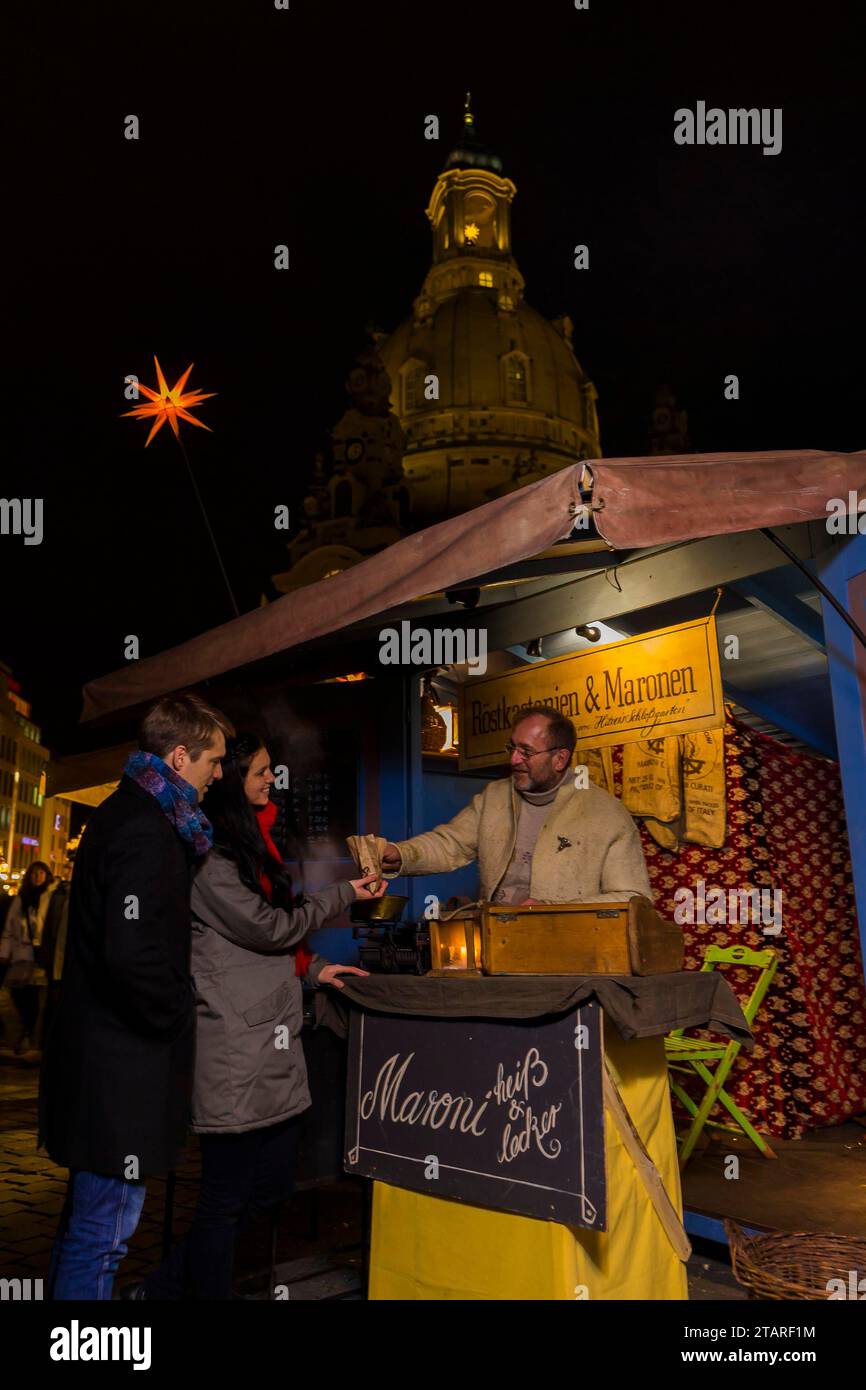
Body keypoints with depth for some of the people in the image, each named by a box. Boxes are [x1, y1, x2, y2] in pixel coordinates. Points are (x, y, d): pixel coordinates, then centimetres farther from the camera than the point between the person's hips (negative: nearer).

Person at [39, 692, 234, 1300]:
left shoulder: (124, 813, 10)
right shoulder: (146, 834, -22)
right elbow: (132, 954, -31)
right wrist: (178, 1016, -14)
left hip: (99, 1051, 11)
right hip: (122, 1066, -10)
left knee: (86, 1217, 24)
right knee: (104, 1229, 3)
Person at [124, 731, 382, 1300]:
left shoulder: (249, 843, 16)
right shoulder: (208, 854, -14)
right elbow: (267, 928, -14)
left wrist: (312, 969, 12)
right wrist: (344, 894, -5)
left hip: (272, 1039, 10)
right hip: (234, 1047, -9)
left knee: (272, 1184, 15)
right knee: (226, 1199, 3)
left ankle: (164, 1286, 28)